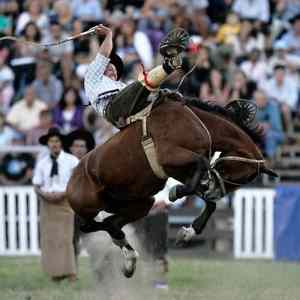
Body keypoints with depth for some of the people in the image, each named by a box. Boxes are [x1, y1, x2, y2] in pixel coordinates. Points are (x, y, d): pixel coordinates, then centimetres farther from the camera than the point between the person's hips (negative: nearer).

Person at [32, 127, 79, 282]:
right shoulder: (42, 163, 9)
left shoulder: (71, 161, 0)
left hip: (65, 201, -3)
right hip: (47, 202, 3)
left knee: (65, 237, -11)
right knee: (49, 238, -1)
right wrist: (45, 195, -12)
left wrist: (63, 193, -14)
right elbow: (37, 186, 11)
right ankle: (55, 271, 5)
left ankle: (69, 272, -11)